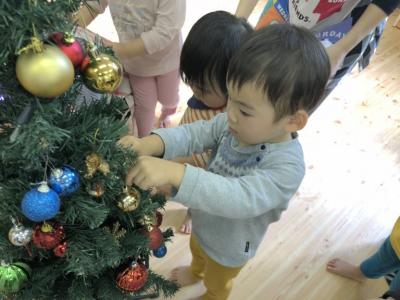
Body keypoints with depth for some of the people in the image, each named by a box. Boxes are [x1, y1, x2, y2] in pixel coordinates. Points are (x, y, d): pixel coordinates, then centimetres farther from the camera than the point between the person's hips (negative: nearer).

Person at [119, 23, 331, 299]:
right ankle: (196, 272, 74)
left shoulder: (287, 166, -42)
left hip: (229, 246, -5)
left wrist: (174, 172, -61)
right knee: (197, 249, 40)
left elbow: (241, 199, -52)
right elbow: (194, 134, -25)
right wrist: (149, 144, -44)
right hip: (204, 223, 5)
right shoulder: (236, 124, -24)